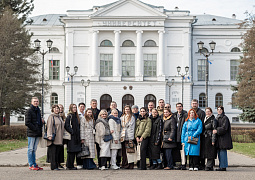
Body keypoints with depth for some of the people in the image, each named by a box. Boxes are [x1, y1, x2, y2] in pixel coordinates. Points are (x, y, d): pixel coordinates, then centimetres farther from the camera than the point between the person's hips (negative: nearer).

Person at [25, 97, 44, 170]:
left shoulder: (38, 110, 17)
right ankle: (31, 165, 0)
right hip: (31, 133, -8)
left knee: (34, 149, 11)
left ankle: (34, 164, 15)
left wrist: (42, 121, 6)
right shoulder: (29, 111, -7)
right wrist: (35, 129, -14)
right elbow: (27, 123, -14)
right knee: (31, 149, -3)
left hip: (37, 133, 8)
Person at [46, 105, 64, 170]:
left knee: (57, 152, 6)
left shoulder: (59, 117, 20)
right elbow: (49, 126, -12)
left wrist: (61, 137, 21)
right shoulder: (51, 117, -3)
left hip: (59, 138, 7)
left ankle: (56, 166, 10)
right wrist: (49, 135, -22)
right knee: (53, 152, -7)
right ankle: (53, 166, -7)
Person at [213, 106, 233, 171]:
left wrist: (217, 131, -23)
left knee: (223, 152, -9)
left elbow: (224, 128, -18)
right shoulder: (217, 118, 19)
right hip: (219, 138, 9)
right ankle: (221, 166, 15)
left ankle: (223, 167, -6)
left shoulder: (225, 118, -8)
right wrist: (214, 130, 7)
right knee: (219, 152, 9)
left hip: (224, 138, -9)